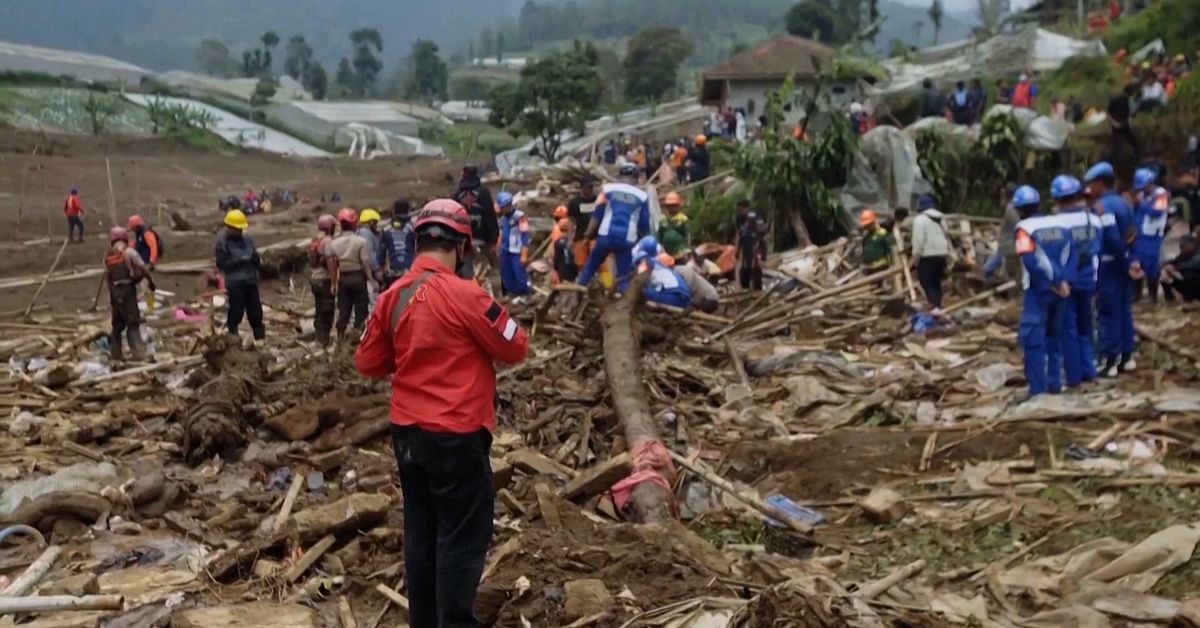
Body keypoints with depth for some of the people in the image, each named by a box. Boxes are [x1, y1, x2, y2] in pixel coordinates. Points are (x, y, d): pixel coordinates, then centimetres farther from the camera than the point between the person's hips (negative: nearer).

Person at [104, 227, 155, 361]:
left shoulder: (108, 257, 12)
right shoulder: (128, 251, -5)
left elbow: (107, 277, 15)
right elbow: (142, 267, -11)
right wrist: (150, 280, 1)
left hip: (115, 291, 5)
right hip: (128, 289, -5)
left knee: (118, 322, 16)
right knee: (133, 322, -5)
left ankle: (115, 352, 20)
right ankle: (137, 352, -11)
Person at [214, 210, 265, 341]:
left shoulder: (247, 240, 12)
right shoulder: (222, 243, -4)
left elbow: (256, 259, 18)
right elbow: (221, 264, -10)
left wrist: (256, 259, -6)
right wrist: (240, 260, -17)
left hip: (251, 281, 5)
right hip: (234, 282, -5)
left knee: (256, 311, 6)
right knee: (236, 311, -3)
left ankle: (261, 338, 13)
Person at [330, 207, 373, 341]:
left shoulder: (335, 243, -2)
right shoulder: (360, 241, -11)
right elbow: (365, 262, -11)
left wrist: (334, 283, 7)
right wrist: (370, 278, -2)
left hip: (342, 278, 3)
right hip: (358, 276, -3)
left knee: (343, 309, 11)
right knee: (360, 307, 5)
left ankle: (341, 335, 15)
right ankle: (358, 330, 3)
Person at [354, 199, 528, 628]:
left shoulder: (392, 297, 3)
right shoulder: (464, 294, -17)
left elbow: (368, 364, 12)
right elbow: (516, 349, -7)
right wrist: (479, 340, 11)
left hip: (407, 432, 7)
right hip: (456, 436, -7)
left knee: (421, 533, 15)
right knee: (463, 538, 2)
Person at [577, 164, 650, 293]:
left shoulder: (609, 188, 10)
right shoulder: (642, 196, 11)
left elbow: (597, 214, 6)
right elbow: (644, 225, 13)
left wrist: (589, 234, 10)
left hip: (606, 235, 0)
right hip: (627, 240, 0)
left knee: (590, 267, 17)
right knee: (624, 276, 5)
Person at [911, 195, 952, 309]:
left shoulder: (920, 219, -8)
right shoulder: (941, 219, 15)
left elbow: (918, 239, -15)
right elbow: (947, 238, 16)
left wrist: (916, 255, -8)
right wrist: (947, 254, 19)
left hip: (927, 256, -7)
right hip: (941, 254, 7)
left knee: (927, 283, -4)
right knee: (936, 283, 15)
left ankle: (935, 306, -20)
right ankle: (938, 306, 15)